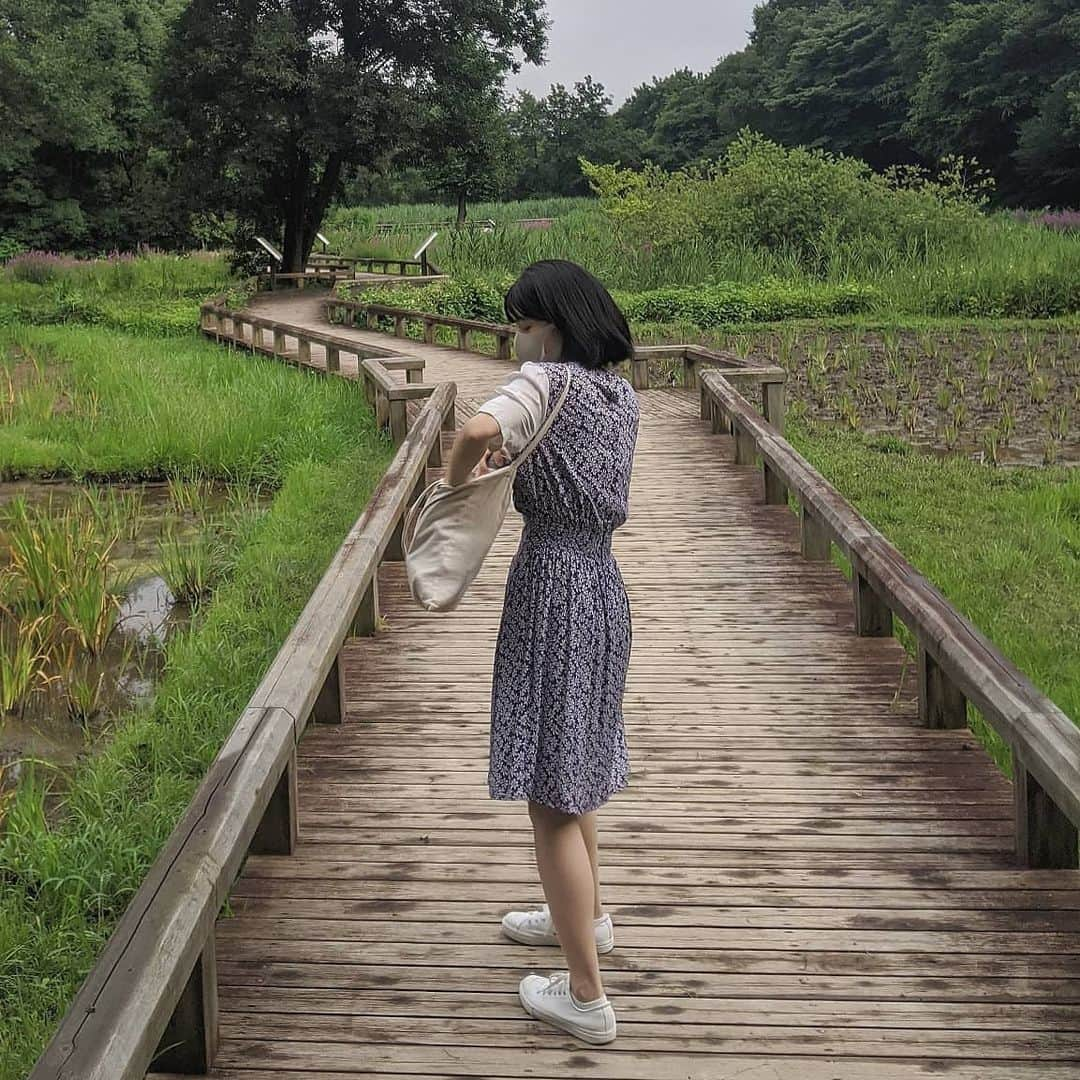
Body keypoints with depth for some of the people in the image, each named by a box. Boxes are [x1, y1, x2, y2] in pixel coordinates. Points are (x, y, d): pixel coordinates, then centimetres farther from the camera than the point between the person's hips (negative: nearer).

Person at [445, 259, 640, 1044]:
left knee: (550, 792, 0)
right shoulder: (621, 392, 9)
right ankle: (586, 915, 45)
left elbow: (477, 432, -33)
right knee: (572, 766, 26)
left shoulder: (547, 380, -15)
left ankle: (585, 996, 7)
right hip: (601, 583, 9)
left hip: (553, 587, -9)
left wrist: (458, 476, -13)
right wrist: (517, 450, 6)